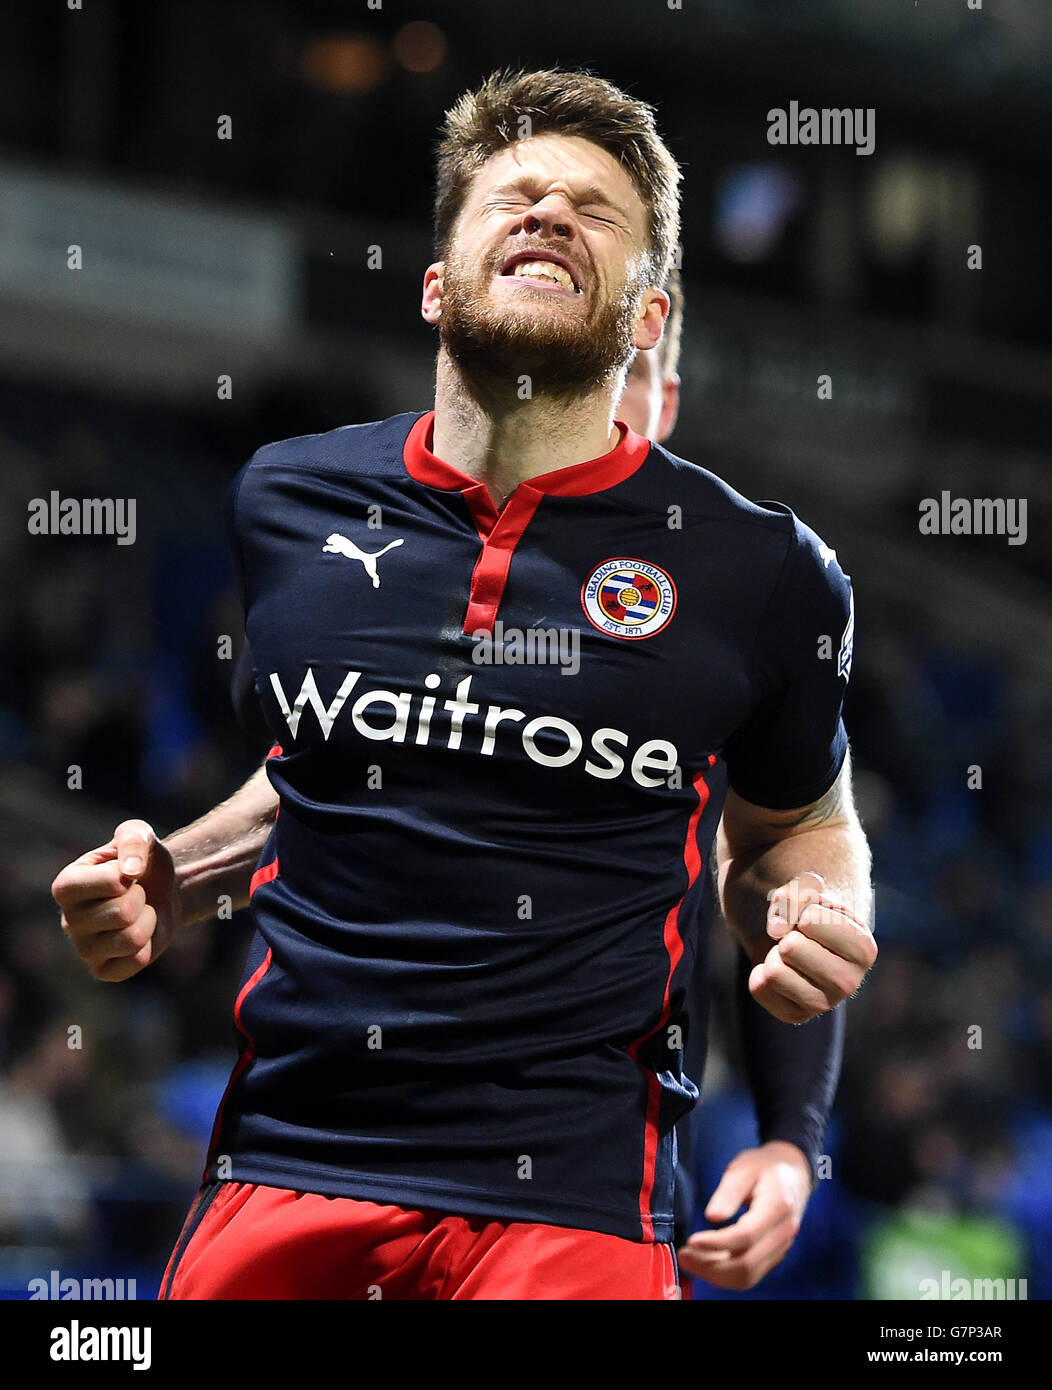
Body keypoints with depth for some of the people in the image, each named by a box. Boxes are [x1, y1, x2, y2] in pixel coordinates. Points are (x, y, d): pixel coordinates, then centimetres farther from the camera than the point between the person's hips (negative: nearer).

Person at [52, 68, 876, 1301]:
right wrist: (166, 882, 7)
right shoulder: (281, 504, 7)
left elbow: (795, 823, 18)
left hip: (568, 1197, -2)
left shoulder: (763, 573, 0)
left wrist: (815, 918, -4)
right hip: (282, 1160, 3)